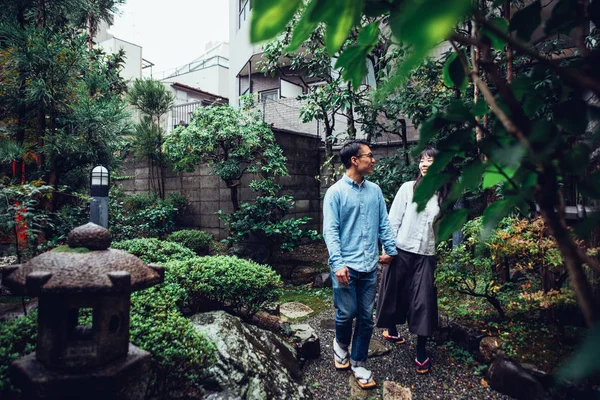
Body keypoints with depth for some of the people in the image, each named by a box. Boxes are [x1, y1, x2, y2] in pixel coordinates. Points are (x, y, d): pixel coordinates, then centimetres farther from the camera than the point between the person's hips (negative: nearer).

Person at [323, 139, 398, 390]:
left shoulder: (374, 190, 8)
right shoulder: (335, 192, -7)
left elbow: (384, 223, 13)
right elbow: (330, 231, -11)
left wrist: (390, 249, 10)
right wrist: (338, 263, -18)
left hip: (370, 266, 5)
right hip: (346, 266, -4)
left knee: (366, 317, 10)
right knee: (347, 313, 6)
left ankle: (358, 364, 27)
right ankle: (341, 344, 39)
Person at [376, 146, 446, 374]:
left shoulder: (442, 195, 3)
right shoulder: (408, 188, -4)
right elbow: (393, 220, -5)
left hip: (426, 254, 2)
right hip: (401, 251, -2)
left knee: (423, 301, 3)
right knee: (395, 293, 11)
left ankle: (421, 352, 16)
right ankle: (390, 329, 36)